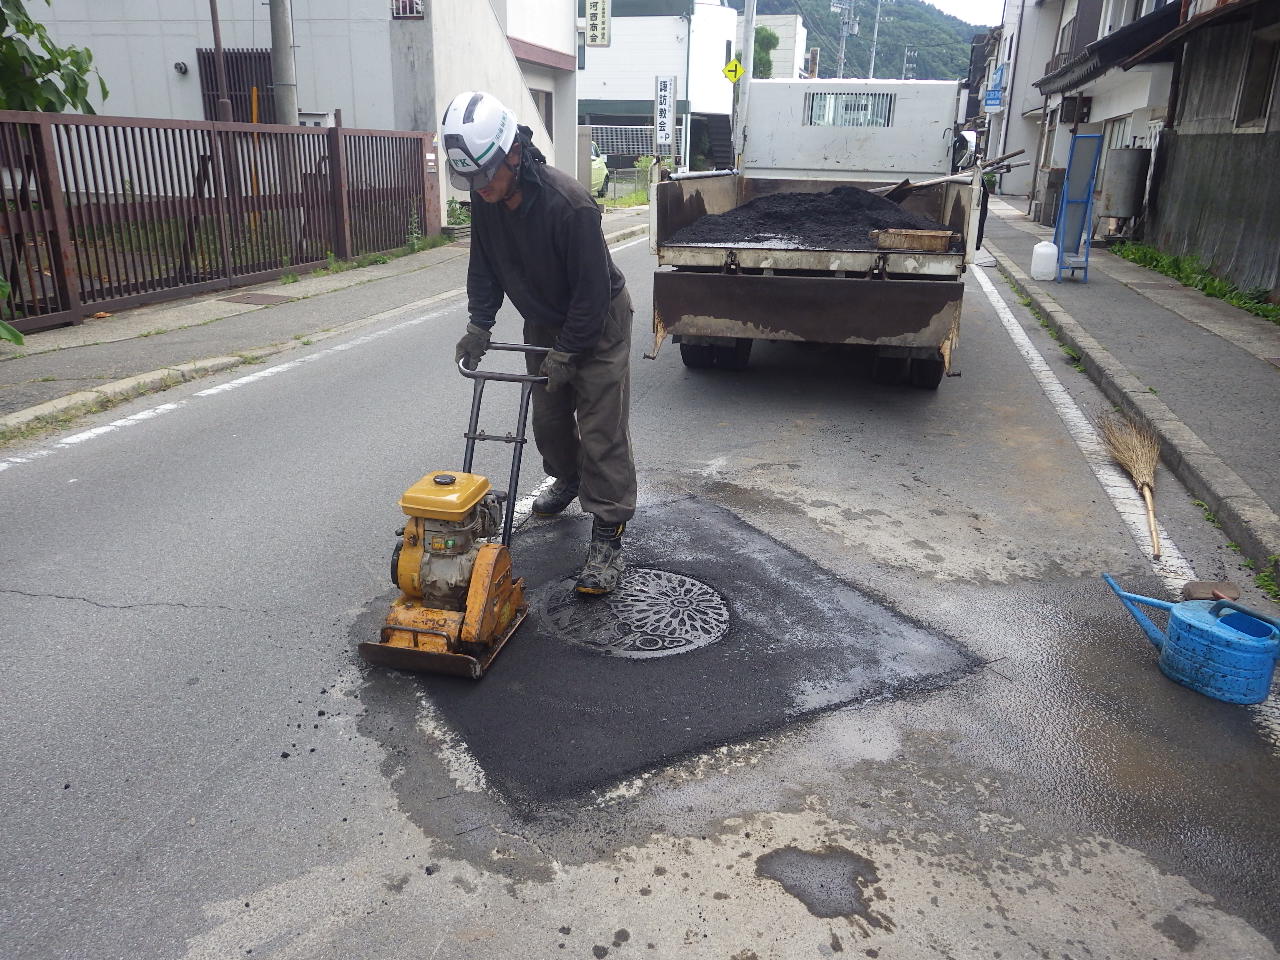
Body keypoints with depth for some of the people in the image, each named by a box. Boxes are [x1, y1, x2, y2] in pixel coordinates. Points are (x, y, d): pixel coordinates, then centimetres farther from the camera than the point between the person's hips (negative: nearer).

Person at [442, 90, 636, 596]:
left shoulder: (569, 204, -33)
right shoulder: (486, 199, -11)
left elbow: (592, 289, -27)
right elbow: (485, 266, 3)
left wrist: (568, 352, -24)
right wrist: (479, 324, -6)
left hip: (596, 324, -7)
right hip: (543, 322, 7)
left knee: (602, 431, -8)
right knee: (549, 417, 17)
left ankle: (608, 539, -5)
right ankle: (567, 479, 45)